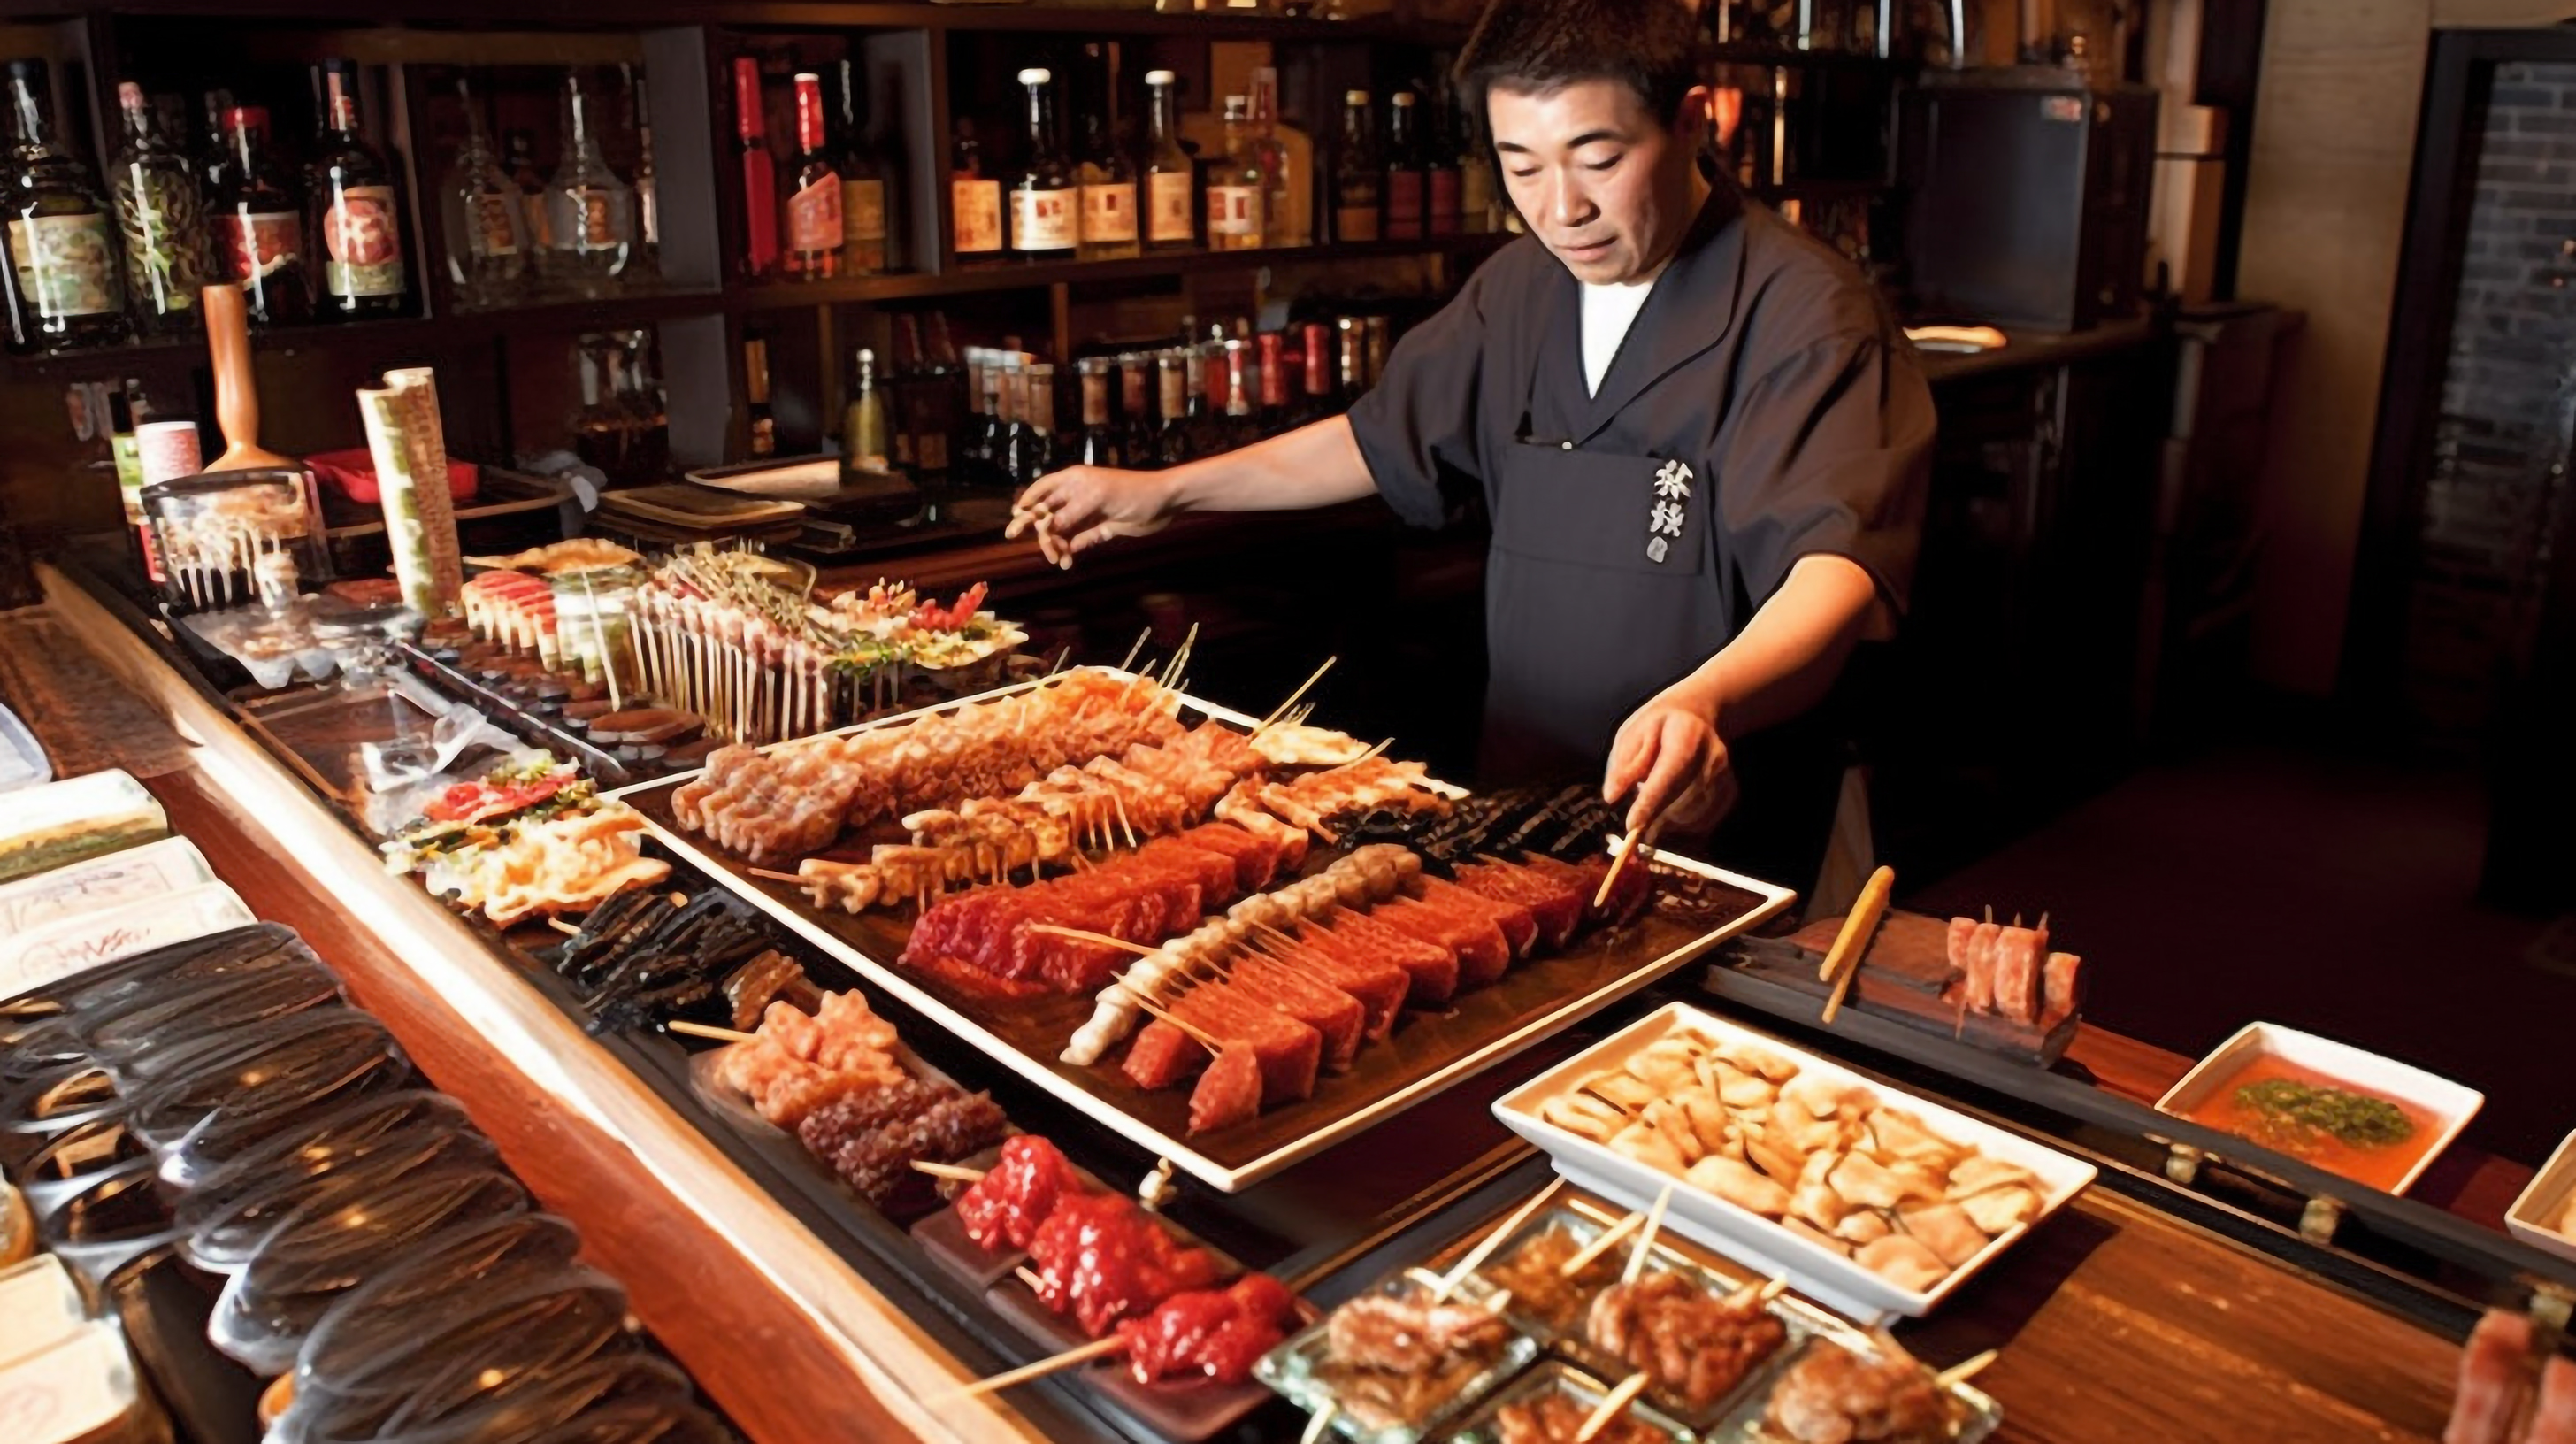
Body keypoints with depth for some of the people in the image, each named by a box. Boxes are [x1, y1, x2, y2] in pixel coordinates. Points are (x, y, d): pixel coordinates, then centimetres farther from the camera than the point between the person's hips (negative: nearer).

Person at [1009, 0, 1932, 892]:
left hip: (1713, 833, -5)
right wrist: (1163, 493, 20)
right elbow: (1385, 440, 21)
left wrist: (1705, 703, -50)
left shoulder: (1804, 316, -15)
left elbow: (1838, 567, -29)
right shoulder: (1518, 290, 7)